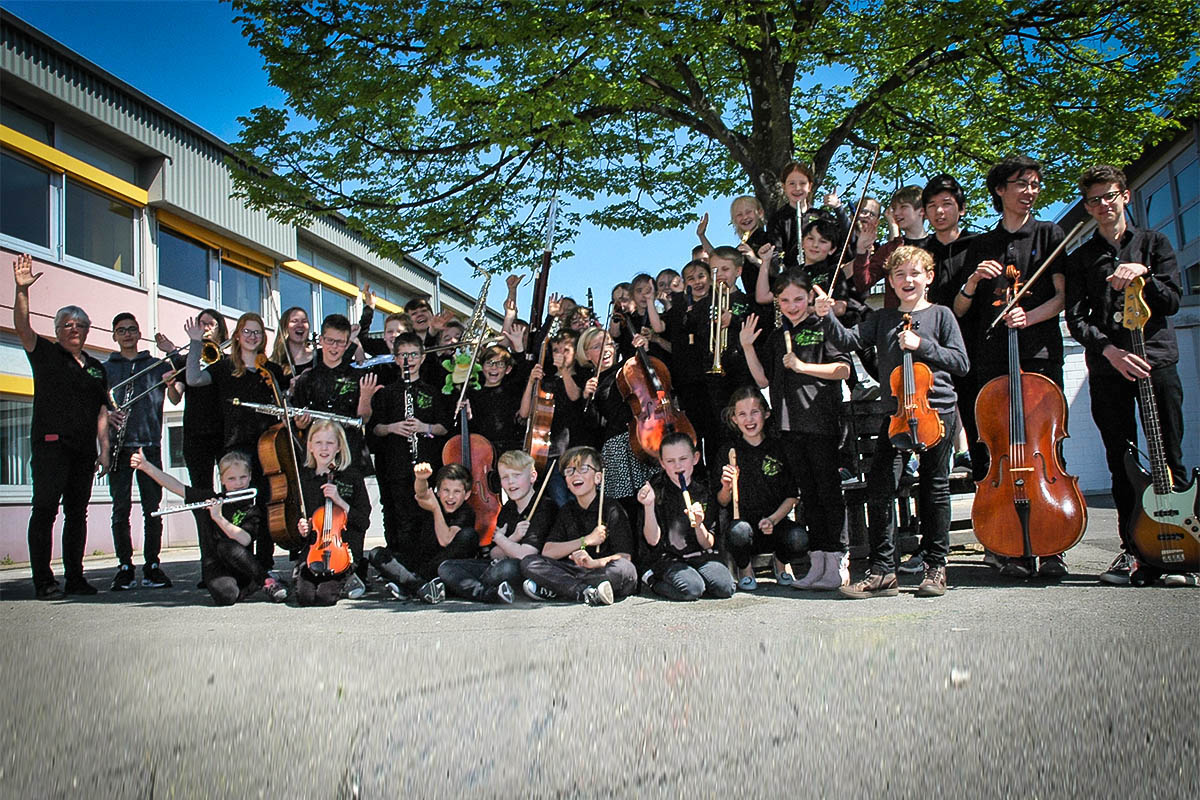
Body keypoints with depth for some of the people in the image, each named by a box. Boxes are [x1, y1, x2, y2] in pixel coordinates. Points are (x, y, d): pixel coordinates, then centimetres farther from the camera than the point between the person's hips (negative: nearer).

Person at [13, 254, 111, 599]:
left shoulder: (96, 368, 18)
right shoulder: (45, 354, 7)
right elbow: (22, 327, -10)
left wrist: (104, 450, 10)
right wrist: (21, 289, -23)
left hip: (84, 449, 5)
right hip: (51, 444, -5)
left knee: (77, 512, 7)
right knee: (45, 509, -7)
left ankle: (74, 577, 13)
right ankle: (43, 581, -5)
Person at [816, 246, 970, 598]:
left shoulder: (940, 315, 4)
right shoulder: (882, 319, 12)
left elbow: (961, 363, -3)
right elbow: (848, 341, 0)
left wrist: (921, 345, -14)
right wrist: (827, 316, -16)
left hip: (937, 410, -2)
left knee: (934, 489, 6)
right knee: (879, 487, -7)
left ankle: (935, 567, 18)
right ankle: (882, 571, 0)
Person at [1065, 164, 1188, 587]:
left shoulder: (1154, 243, 15)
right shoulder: (1081, 259, 15)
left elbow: (1172, 301, 6)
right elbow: (1076, 318, 4)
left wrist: (1142, 275, -12)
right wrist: (1108, 349, -12)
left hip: (1156, 360, -1)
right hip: (1106, 367, 1)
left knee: (1170, 460, -5)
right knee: (1122, 464, 1)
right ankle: (1134, 550, 6)